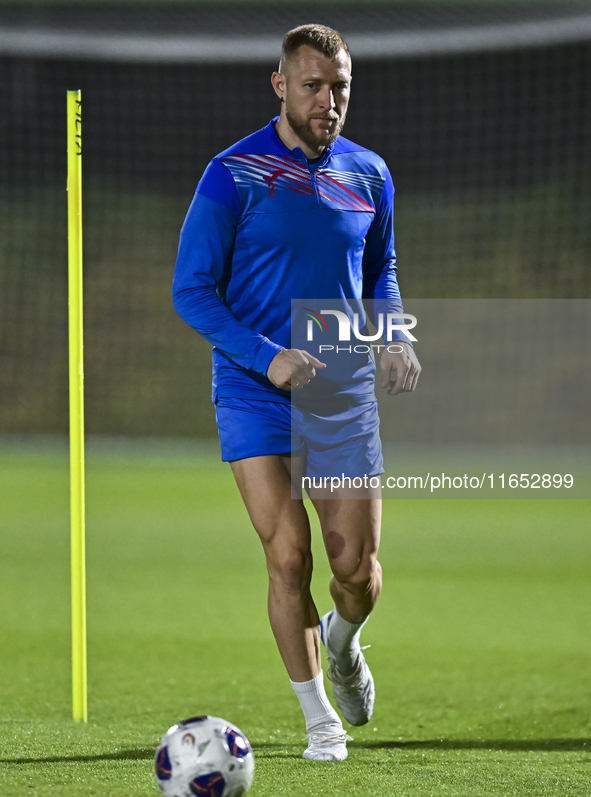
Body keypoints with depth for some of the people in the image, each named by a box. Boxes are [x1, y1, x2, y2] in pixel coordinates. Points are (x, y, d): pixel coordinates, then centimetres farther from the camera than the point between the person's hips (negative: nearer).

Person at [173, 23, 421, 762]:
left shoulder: (369, 175, 5)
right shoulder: (233, 175, -8)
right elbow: (192, 290, -7)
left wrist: (396, 339, 0)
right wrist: (266, 356, -20)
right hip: (254, 396, -3)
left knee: (358, 569, 0)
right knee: (289, 558, -10)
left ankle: (342, 643, 36)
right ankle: (319, 718, 7)